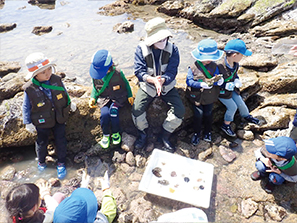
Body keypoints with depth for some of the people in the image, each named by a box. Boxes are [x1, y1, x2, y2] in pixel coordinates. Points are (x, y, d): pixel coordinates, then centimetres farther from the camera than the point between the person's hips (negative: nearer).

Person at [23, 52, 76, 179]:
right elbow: (26, 107, -8)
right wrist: (27, 123, -4)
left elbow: (64, 92, 7)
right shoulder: (29, 89, -20)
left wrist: (70, 104, 16)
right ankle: (41, 161, 46)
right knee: (42, 142, 18)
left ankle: (61, 163, 33)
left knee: (60, 141, 12)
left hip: (59, 118, 2)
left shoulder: (56, 80, -13)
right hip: (42, 122, -2)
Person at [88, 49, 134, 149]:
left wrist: (129, 96, 0)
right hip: (103, 99, 2)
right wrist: (92, 98, -6)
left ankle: (115, 133, -3)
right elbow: (95, 88, 9)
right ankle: (105, 135, -1)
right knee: (104, 114, -26)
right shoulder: (95, 75, -7)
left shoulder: (117, 74, -15)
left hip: (118, 97, -2)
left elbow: (126, 84, 3)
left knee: (113, 111, -30)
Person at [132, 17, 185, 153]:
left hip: (167, 86, 1)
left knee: (179, 111, -19)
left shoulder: (172, 49, -10)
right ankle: (143, 133, 12)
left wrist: (162, 80, -39)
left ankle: (165, 136, 8)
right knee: (137, 111, -22)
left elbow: (171, 72, -16)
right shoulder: (141, 49, -12)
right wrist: (153, 79, -38)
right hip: (147, 86, 0)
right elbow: (139, 71, -18)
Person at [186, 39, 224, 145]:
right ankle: (196, 133, 28)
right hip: (197, 96, -3)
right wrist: (202, 84, -30)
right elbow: (189, 81, -19)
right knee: (198, 114, 6)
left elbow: (218, 79, -6)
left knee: (208, 114, 17)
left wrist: (219, 81, -31)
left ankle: (208, 132, 39)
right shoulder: (193, 68, -15)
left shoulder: (214, 66, -5)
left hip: (210, 96, 3)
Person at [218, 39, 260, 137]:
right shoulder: (220, 68, -35)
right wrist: (226, 86, -31)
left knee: (240, 103, 17)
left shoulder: (235, 64, -9)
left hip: (232, 88, 7)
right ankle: (226, 125, 17)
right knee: (232, 107, -5)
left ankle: (247, 116, 47)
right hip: (222, 91, -7)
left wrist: (237, 80, -6)